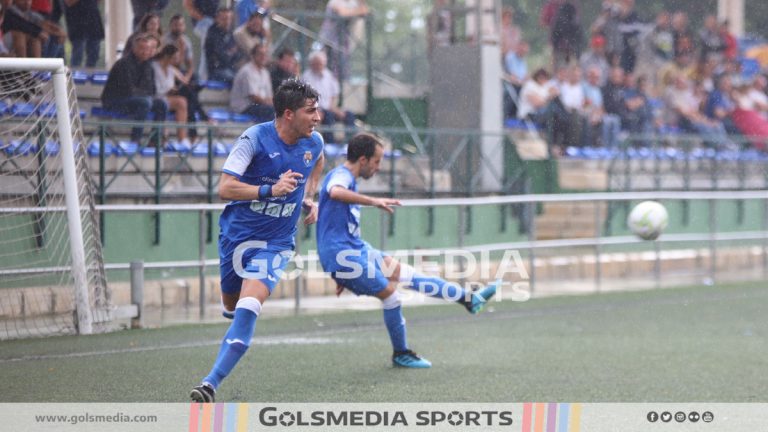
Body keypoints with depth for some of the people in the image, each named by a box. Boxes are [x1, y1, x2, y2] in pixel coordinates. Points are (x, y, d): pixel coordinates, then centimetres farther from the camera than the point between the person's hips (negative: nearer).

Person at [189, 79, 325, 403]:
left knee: (248, 309, -21)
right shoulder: (255, 138, -18)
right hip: (237, 233, -1)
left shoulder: (314, 142, -4)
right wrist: (270, 190, -34)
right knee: (231, 306, 17)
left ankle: (211, 384, -25)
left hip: (276, 242, 1)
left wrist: (309, 197, 12)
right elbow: (225, 188, -23)